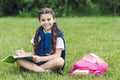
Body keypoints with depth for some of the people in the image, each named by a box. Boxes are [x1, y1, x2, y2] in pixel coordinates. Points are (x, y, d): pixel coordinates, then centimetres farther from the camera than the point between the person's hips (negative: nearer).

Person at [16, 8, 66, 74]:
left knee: (60, 61, -37)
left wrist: (41, 59, -21)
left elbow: (57, 55, -11)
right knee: (19, 60, -17)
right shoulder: (38, 34, 9)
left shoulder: (58, 34, -5)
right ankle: (46, 70, -29)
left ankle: (31, 68, -25)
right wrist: (25, 54, -10)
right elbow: (34, 53, 11)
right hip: (38, 61, 4)